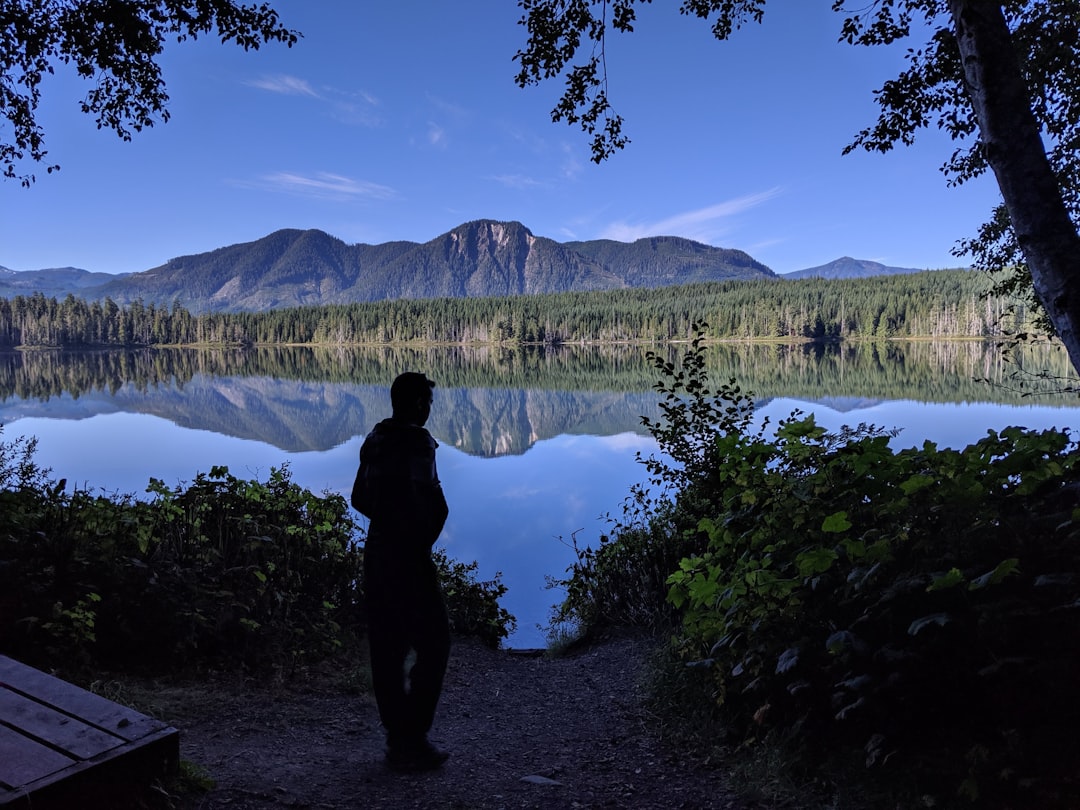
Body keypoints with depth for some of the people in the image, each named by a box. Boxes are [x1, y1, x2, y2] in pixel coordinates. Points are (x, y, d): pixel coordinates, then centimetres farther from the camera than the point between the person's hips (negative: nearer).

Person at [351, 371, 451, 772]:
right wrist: (424, 537, -6)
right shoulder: (416, 441, -17)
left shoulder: (374, 439, 8)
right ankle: (412, 740, 6)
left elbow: (360, 499, 16)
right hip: (409, 558, -8)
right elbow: (433, 506, -24)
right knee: (432, 645, 3)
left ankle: (396, 737, 24)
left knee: (387, 648, 13)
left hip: (377, 555, 8)